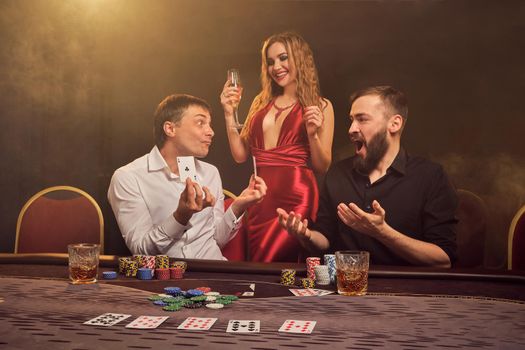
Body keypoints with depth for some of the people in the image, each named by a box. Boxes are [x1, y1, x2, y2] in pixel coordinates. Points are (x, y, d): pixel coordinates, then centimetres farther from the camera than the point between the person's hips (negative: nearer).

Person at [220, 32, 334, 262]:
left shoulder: (320, 107, 3)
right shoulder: (261, 103, 14)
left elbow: (322, 168, 3)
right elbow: (240, 155, 11)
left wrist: (313, 134, -12)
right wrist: (229, 114, 5)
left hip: (297, 197, -4)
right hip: (260, 199, 4)